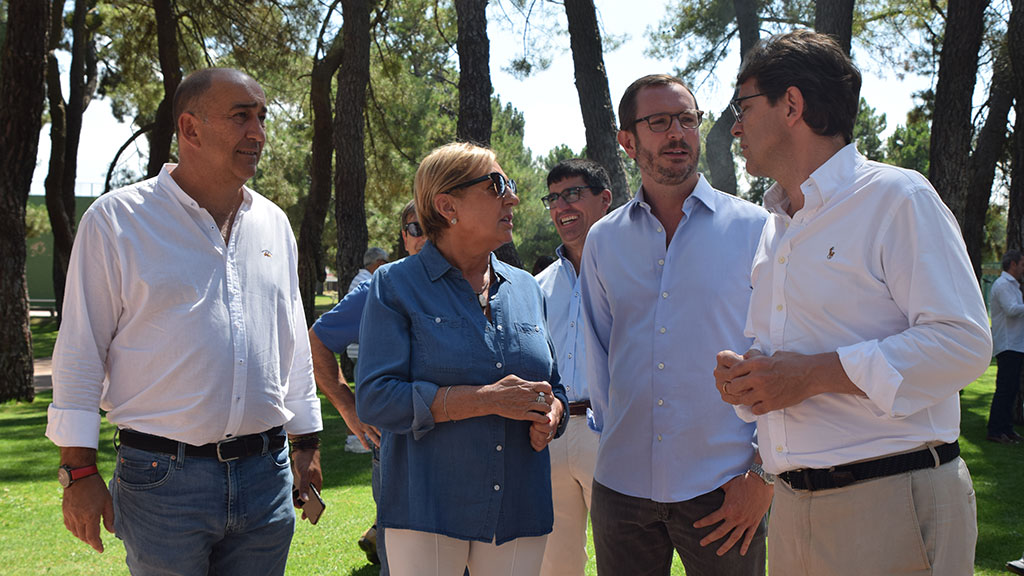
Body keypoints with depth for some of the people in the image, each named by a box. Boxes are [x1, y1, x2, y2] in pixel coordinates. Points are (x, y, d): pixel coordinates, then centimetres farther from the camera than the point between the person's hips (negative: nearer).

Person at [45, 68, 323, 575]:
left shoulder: (273, 224, 11)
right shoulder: (116, 220, -4)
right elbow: (80, 353, -3)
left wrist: (306, 444, 17)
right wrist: (79, 471, -6)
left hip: (265, 475, 5)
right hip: (164, 480, -4)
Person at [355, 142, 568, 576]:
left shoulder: (525, 288, 13)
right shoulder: (397, 286, -2)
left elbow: (552, 384, 21)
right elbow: (376, 399, -12)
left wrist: (551, 413, -4)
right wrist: (486, 400, -19)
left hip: (518, 510, 5)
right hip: (427, 509, -4)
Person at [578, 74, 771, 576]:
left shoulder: (755, 229, 0)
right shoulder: (602, 241, 8)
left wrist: (763, 474, -6)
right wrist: (614, 435, 8)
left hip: (724, 490, -2)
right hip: (621, 485, 2)